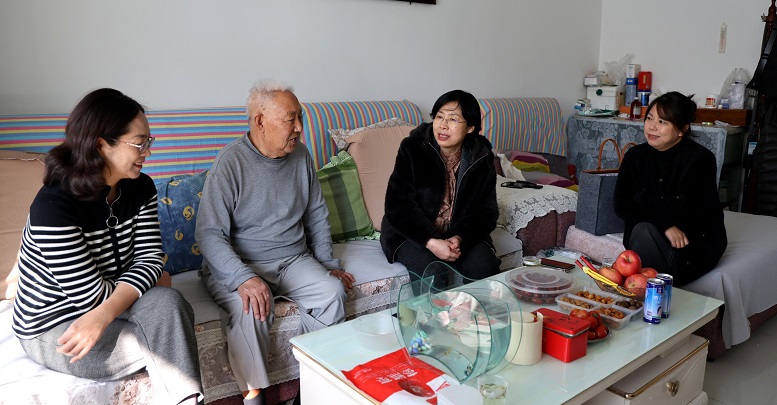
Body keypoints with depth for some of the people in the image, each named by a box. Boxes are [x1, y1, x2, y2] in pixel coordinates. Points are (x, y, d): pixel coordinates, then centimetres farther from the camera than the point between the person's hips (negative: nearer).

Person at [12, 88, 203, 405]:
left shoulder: (140, 188, -5)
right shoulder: (53, 205, -25)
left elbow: (149, 259, -12)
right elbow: (91, 294, -23)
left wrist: (104, 314, -28)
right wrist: (146, 282, -6)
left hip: (113, 308, 5)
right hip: (54, 328, -5)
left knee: (168, 302, -26)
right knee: (169, 343, -24)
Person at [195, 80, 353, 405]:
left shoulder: (300, 155, 5)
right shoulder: (230, 162, -12)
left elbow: (317, 215, 14)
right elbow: (209, 234, -17)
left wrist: (328, 263, 8)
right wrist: (243, 278, -31)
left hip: (293, 259, 5)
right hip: (237, 265, -4)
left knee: (333, 292, -22)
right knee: (251, 307, -34)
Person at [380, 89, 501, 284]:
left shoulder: (482, 158, -2)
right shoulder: (412, 148, -11)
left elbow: (486, 210, -2)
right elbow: (398, 205, -16)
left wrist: (461, 238, -23)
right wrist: (431, 242, -28)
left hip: (463, 235, 3)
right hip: (413, 234, -2)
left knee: (484, 265, -24)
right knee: (429, 267, -30)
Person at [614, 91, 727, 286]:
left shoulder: (700, 159, -12)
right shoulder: (635, 156, 2)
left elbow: (684, 210, -20)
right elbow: (621, 206, -9)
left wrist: (642, 199, -10)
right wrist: (665, 226, -21)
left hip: (697, 243, -3)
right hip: (647, 238, 4)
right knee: (642, 230, -31)